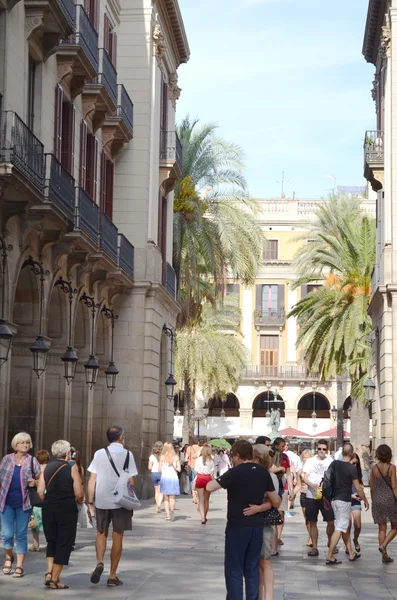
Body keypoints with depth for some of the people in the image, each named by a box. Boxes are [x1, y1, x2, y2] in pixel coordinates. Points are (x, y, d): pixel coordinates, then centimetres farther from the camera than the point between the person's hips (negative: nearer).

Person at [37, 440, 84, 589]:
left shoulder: (47, 468, 5)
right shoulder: (71, 468, -6)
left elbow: (40, 491, 0)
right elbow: (79, 494, -10)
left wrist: (47, 503, 15)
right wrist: (80, 501, 10)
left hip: (49, 509, 4)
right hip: (67, 509, -4)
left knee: (51, 541, 18)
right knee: (64, 543, 4)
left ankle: (49, 572, 6)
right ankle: (55, 579, 3)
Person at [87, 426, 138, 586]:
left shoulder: (99, 454, 1)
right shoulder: (127, 454, -3)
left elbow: (92, 480, 0)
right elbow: (131, 481, -5)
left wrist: (90, 502, 6)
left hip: (101, 501, 2)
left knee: (101, 533, 19)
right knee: (117, 537, 8)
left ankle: (99, 562, -6)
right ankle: (112, 576, 11)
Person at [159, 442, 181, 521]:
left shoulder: (162, 457, -3)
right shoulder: (176, 457, 1)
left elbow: (159, 469, -3)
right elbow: (179, 469, 1)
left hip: (164, 477, -1)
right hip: (173, 477, 1)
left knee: (166, 498, 8)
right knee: (172, 497, 5)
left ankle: (167, 515, 3)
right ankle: (171, 510, -19)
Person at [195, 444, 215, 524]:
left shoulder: (198, 459, 0)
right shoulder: (211, 460, 0)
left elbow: (196, 471, 1)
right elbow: (212, 472, 0)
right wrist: (211, 478, 11)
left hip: (199, 478, -1)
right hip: (208, 478, 1)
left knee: (201, 499, -1)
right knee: (206, 499, 15)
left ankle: (202, 517, -15)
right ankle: (204, 516, 25)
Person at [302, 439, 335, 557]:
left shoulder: (330, 462, 4)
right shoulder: (310, 461, 5)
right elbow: (305, 477, -1)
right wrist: (313, 485, -19)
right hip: (311, 495, 1)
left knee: (331, 521, -3)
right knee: (312, 522, 4)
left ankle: (331, 542, 19)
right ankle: (314, 547, 12)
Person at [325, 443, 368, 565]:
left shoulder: (334, 464, 3)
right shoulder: (352, 468, -14)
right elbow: (358, 488, -11)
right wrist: (365, 500, 3)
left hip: (334, 499, 7)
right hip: (344, 500, -7)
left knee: (345, 527, 18)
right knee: (340, 528, -5)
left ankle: (351, 553, 26)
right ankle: (329, 557, -10)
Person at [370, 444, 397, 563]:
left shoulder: (374, 468, 2)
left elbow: (372, 488, 7)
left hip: (377, 501, 4)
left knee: (382, 528, 10)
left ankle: (385, 555, 10)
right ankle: (383, 545, -10)